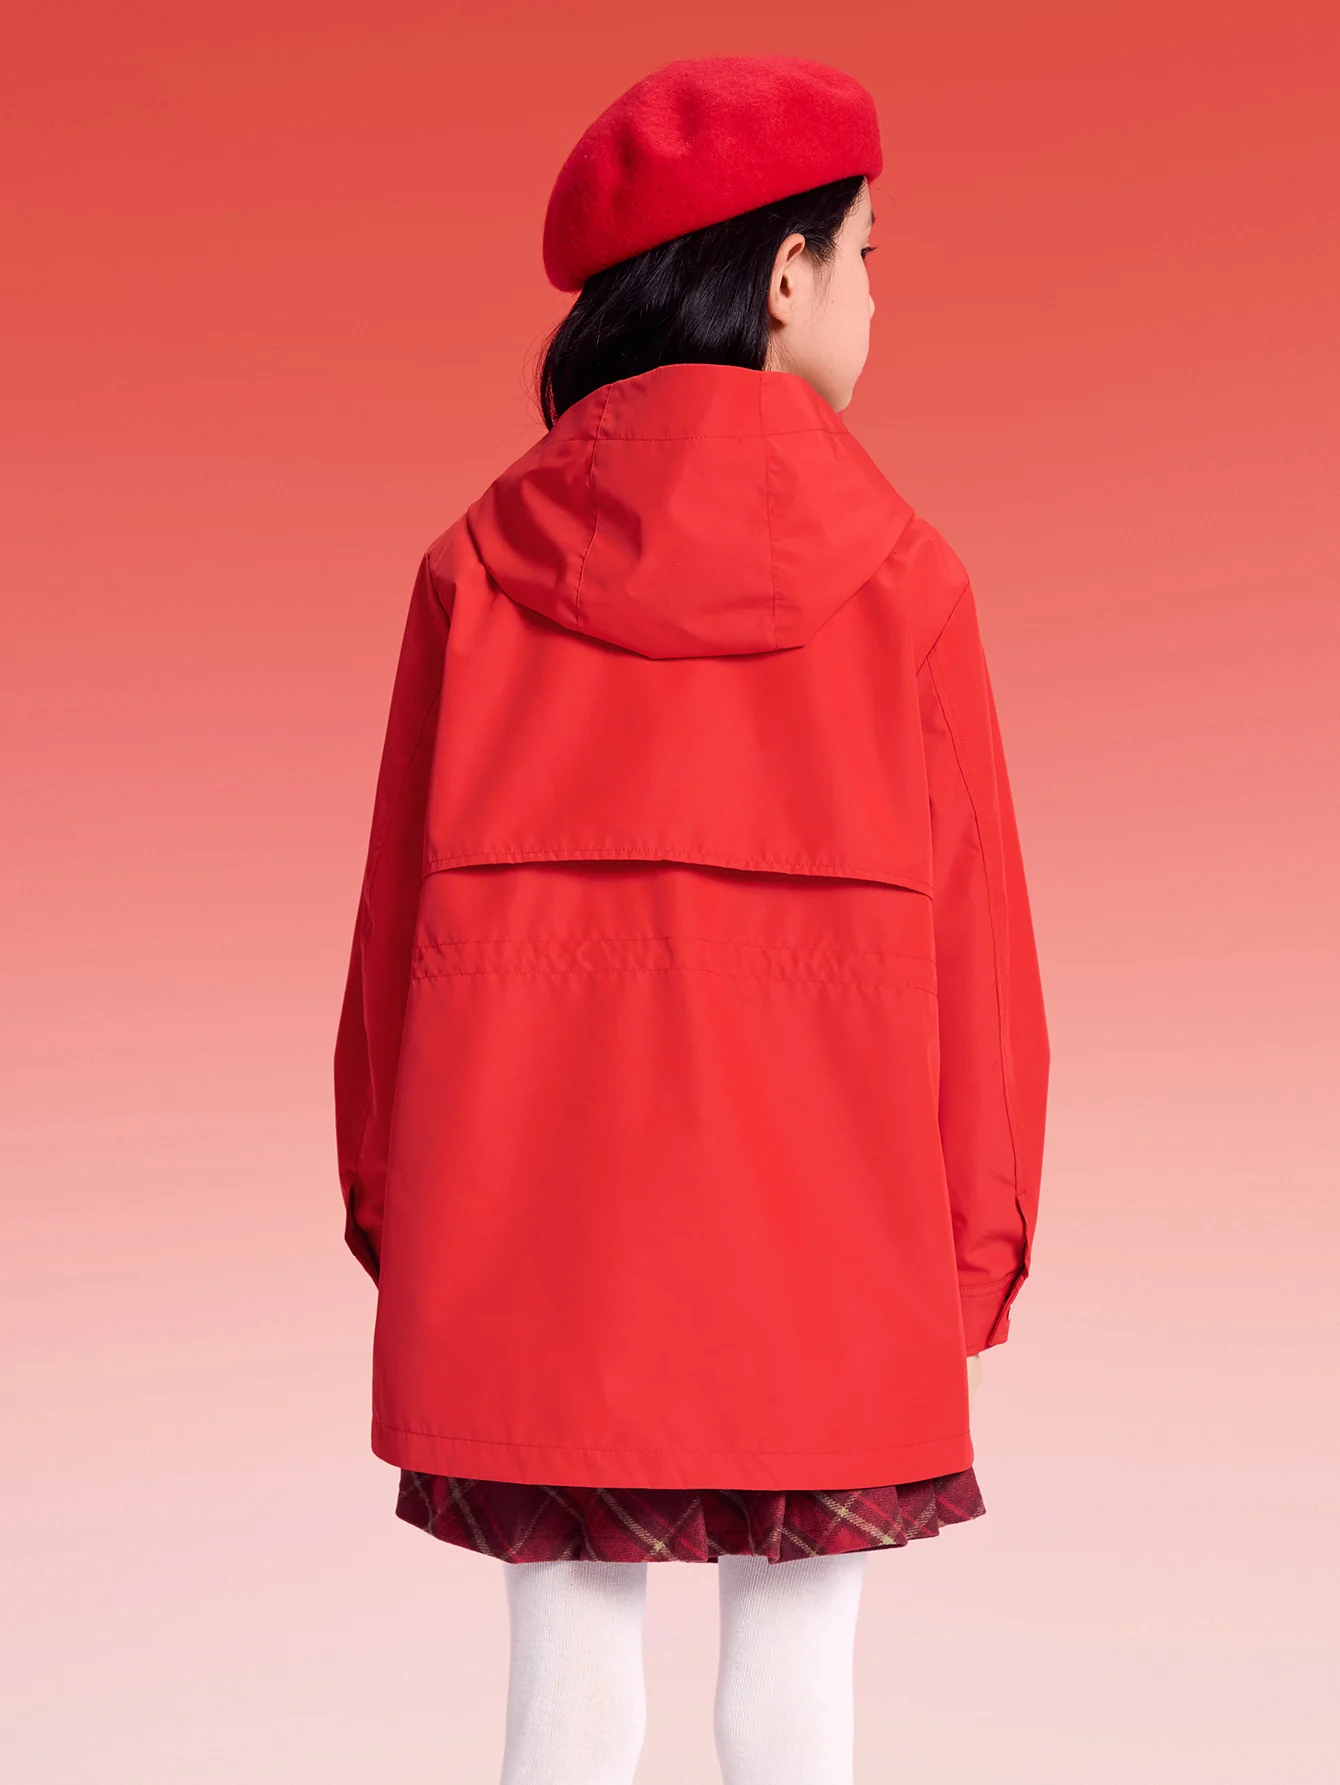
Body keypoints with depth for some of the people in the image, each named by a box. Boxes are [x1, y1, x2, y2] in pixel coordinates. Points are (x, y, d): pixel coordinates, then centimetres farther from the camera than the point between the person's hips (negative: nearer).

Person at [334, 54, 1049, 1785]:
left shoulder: (482, 562, 1)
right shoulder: (896, 572, -3)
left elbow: (401, 904, 3)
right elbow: (969, 925, 0)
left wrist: (388, 1200, 13)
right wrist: (980, 1228, 10)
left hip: (529, 1218, 2)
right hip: (823, 1228, -1)